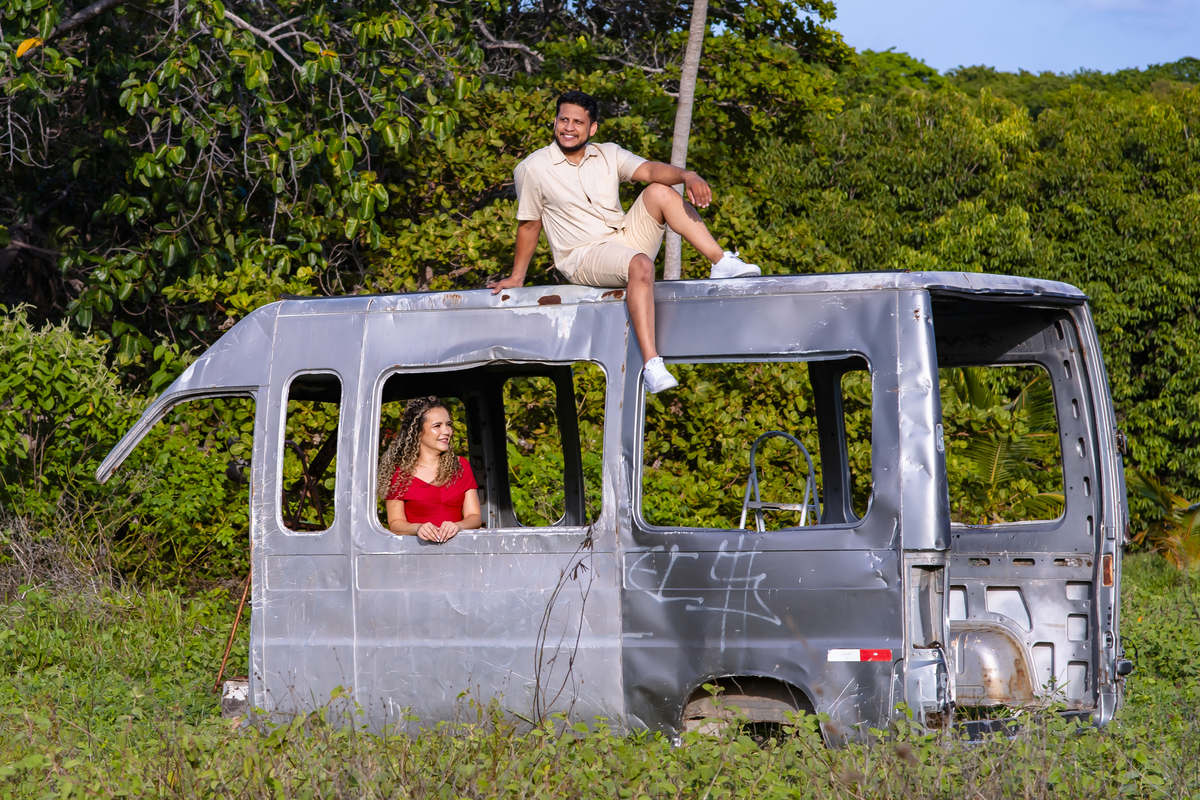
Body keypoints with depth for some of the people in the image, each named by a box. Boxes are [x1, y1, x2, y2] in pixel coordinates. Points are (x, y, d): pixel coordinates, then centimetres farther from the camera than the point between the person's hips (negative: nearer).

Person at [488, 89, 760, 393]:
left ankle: (722, 263, -21)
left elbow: (649, 170, -9)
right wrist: (516, 278, 9)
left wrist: (687, 176, -28)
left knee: (660, 192, -17)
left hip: (626, 239, 5)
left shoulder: (608, 155, 8)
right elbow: (529, 225, 7)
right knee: (640, 265, -36)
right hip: (583, 258, -5)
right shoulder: (532, 169, -1)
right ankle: (651, 363, -47)